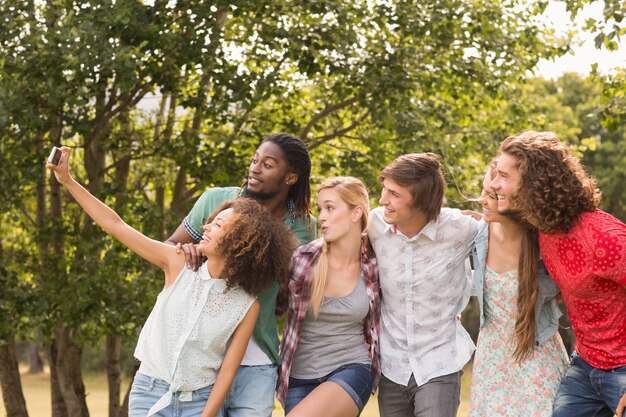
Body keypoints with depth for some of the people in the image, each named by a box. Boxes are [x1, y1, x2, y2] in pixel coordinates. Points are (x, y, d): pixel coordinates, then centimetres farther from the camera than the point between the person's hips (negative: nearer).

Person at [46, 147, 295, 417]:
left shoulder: (247, 306, -7)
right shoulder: (179, 265, -4)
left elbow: (226, 373, -6)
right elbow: (115, 226, -2)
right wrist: (67, 181, -4)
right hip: (150, 393, 1)